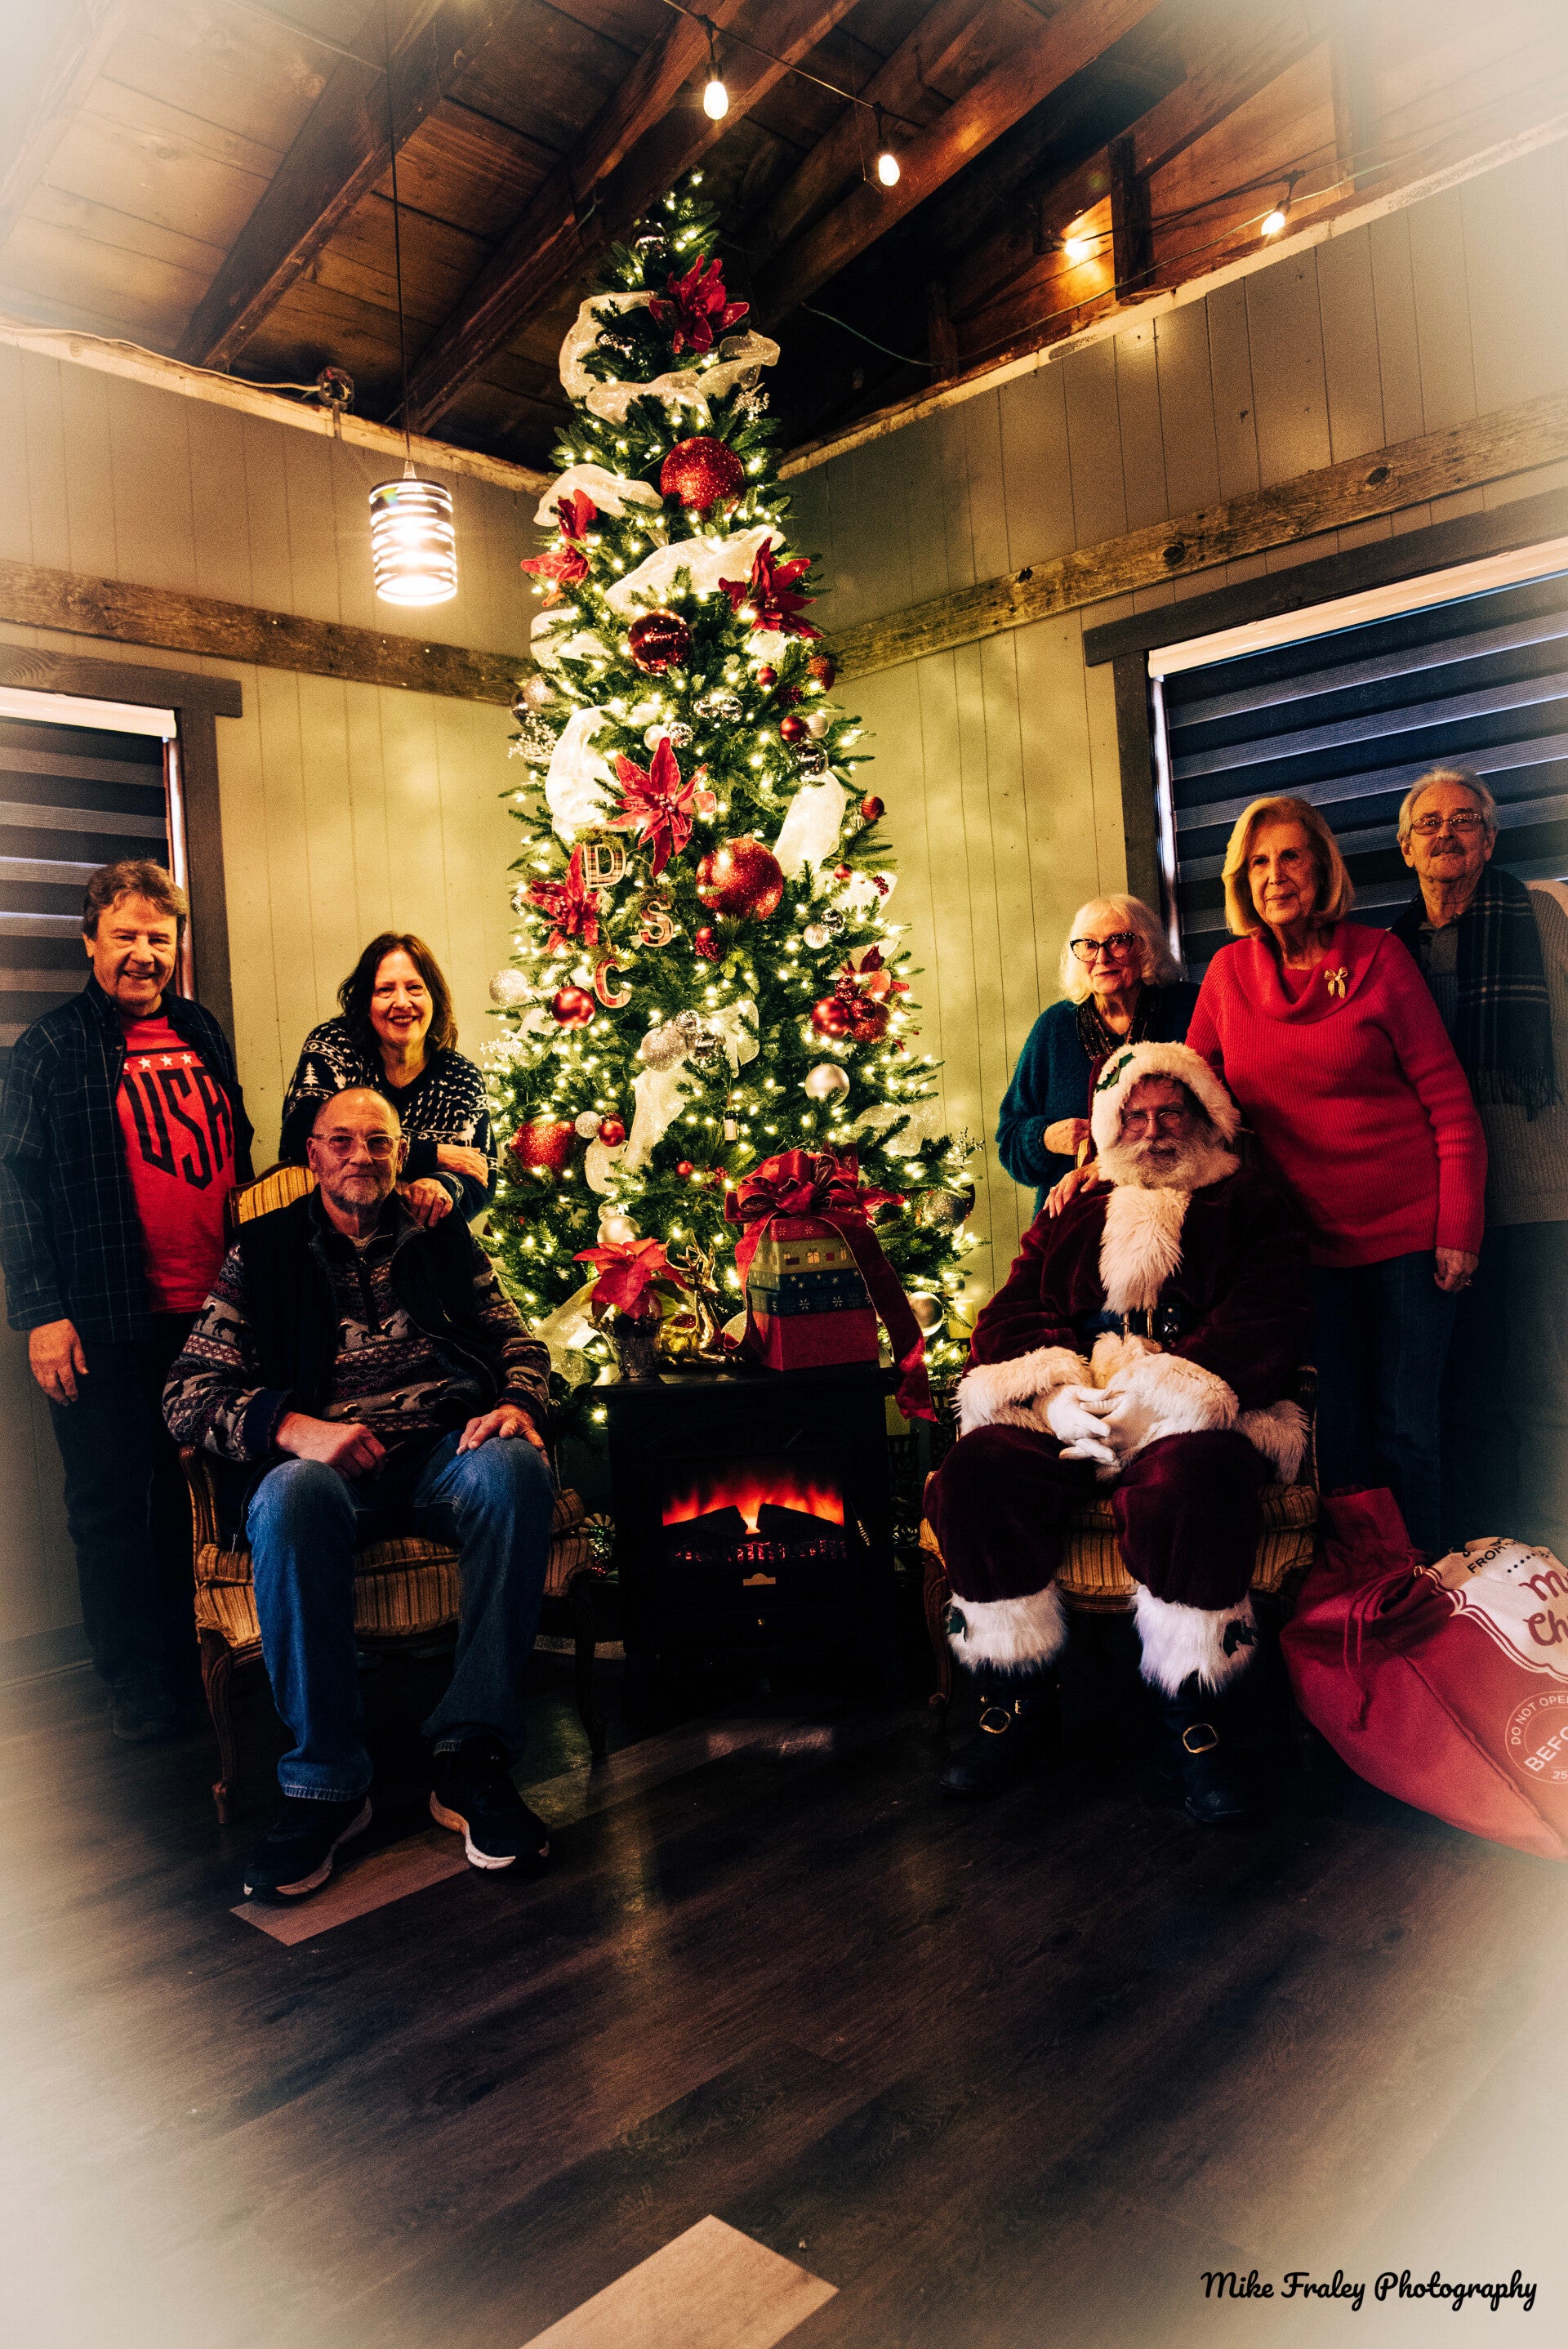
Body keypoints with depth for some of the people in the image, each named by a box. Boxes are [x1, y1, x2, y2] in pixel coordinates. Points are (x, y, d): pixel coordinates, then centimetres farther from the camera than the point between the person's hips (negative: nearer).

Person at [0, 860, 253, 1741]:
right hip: (104, 1323, -4)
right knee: (113, 1503, 6)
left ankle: (195, 1659, 30)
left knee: (199, 1494, 14)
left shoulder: (204, 1035, 11)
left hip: (210, 1313, 4)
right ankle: (137, 1680, 21)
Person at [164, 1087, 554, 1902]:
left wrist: (518, 1404, -8)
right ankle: (325, 1782, -23)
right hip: (319, 1454, -1)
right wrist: (294, 1427, -17)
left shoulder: (442, 1239, 19)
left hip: (445, 1441, 2)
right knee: (293, 1500, -37)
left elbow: (517, 1341, 17)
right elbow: (188, 1393, 3)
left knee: (516, 1468, -33)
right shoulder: (264, 1250, 12)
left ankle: (471, 1756, -27)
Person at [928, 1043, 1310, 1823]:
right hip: (1065, 1415, 3)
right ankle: (1018, 1700, -8)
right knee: (972, 1474, -27)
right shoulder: (1072, 1216, 27)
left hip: (1192, 1416, -3)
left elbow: (1267, 1327, 2)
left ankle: (1202, 1716, -16)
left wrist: (1159, 1393, -14)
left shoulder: (1253, 1209, 18)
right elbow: (1007, 1317, 16)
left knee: (1193, 1480, -39)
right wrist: (1054, 1391, -7)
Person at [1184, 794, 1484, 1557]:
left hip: (1405, 1231, -2)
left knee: (1402, 1428, 2)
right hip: (1308, 1237, 3)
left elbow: (1448, 1096, -4)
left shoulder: (1376, 955, -3)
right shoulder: (1230, 971, 5)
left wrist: (1459, 1229, -9)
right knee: (1335, 1435, 7)